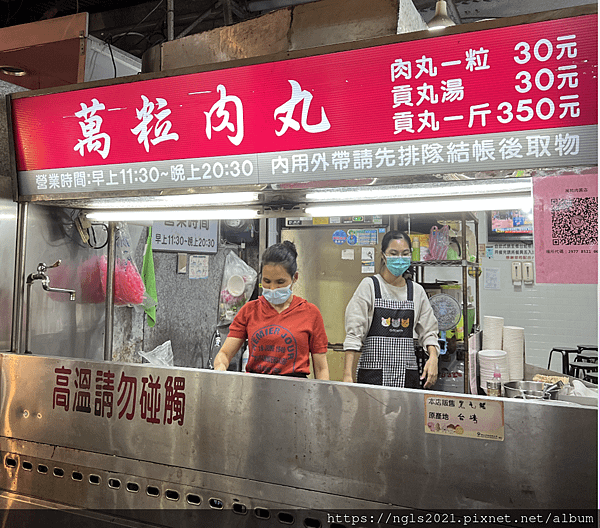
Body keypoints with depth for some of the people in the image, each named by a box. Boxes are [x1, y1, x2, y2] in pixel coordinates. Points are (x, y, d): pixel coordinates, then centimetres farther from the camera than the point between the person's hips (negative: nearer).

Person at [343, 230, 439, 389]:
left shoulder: (417, 291, 10)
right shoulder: (369, 286, -2)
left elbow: (428, 331, 13)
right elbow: (354, 332, -7)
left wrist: (433, 357, -8)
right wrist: (348, 375, -14)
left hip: (407, 374, 3)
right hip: (373, 373, -3)